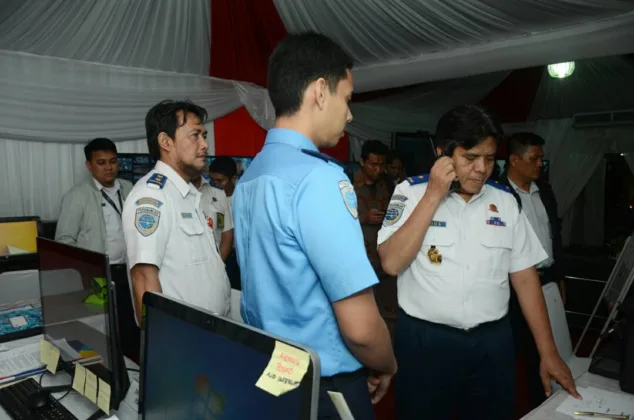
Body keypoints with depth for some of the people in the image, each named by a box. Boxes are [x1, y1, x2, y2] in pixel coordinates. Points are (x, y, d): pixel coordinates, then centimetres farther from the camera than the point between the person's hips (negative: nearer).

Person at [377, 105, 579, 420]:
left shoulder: (504, 201, 3)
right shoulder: (411, 192, -7)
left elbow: (525, 278, 6)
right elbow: (391, 264, -18)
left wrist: (548, 353, 5)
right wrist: (433, 195, -18)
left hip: (493, 341, 3)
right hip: (425, 340, -3)